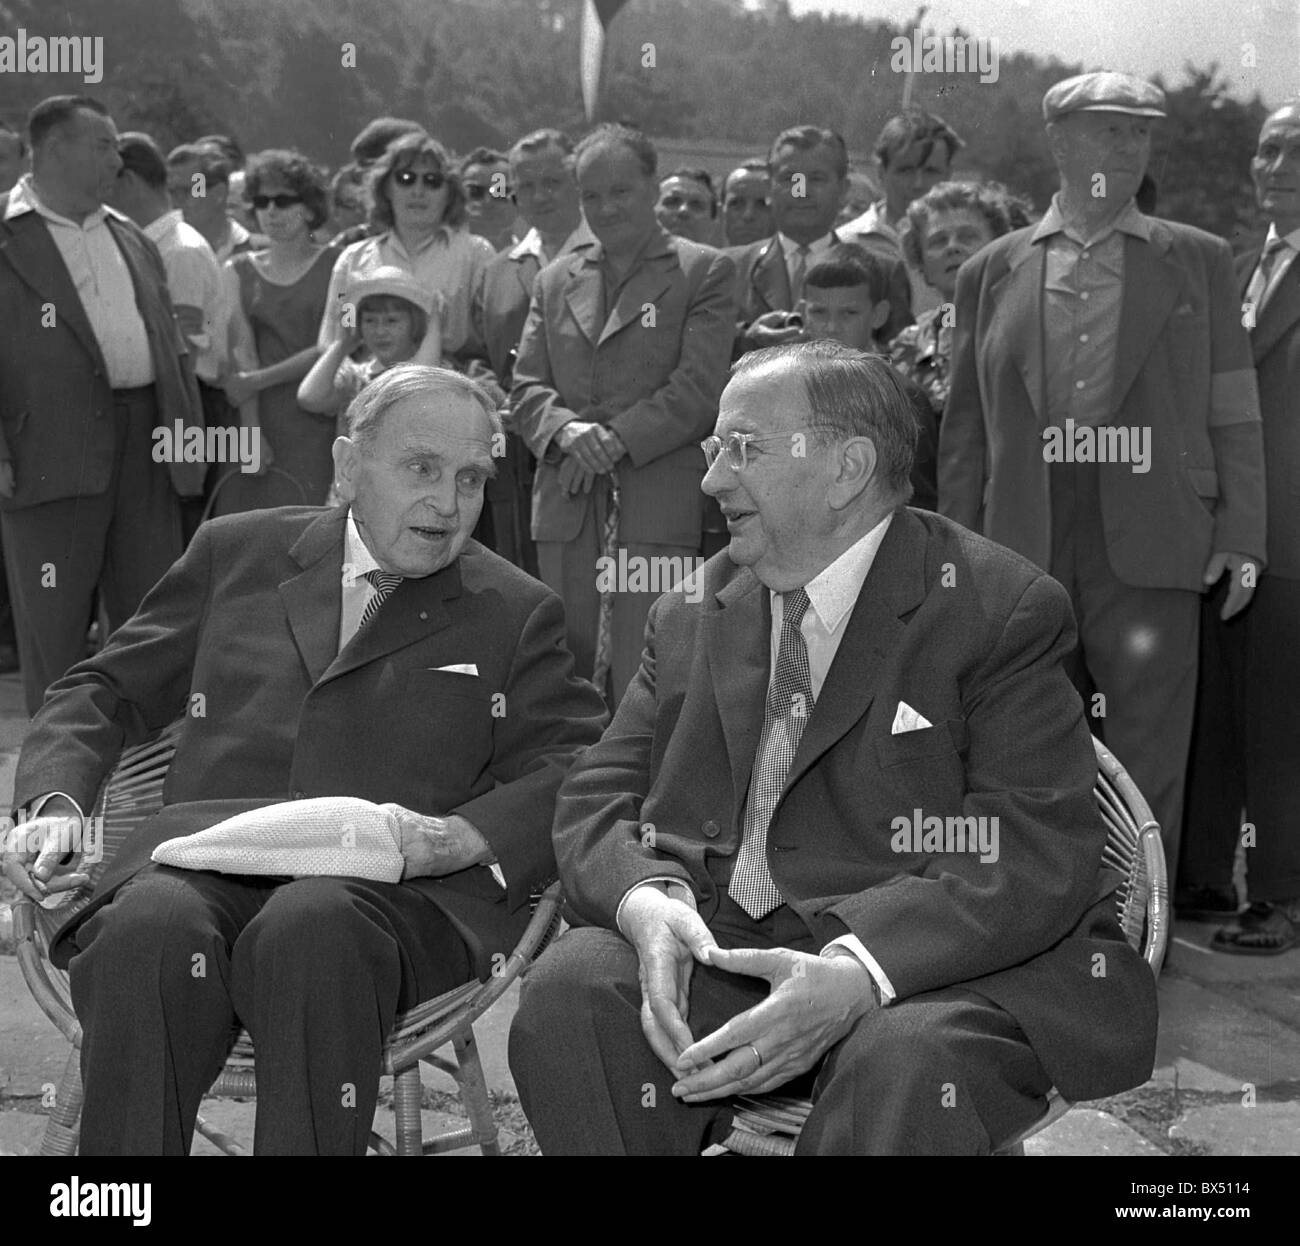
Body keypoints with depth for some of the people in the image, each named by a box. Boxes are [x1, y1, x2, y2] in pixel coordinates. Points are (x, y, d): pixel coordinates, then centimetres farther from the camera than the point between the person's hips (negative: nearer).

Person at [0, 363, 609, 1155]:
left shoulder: (516, 614, 17)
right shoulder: (237, 553, 22)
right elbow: (105, 692, 24)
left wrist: (465, 834, -15)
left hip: (387, 889, -2)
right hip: (209, 859, 2)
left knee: (309, 930, -37)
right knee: (149, 930, -32)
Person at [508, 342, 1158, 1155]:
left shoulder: (1000, 609, -4)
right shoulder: (692, 619, 14)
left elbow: (1042, 857, -14)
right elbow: (598, 798, 9)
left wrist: (858, 970, -29)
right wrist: (647, 903, -16)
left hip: (950, 966, -4)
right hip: (721, 945, 5)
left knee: (903, 1065, -37)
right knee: (568, 991, -23)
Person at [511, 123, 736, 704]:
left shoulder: (703, 273, 5)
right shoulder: (554, 281, 18)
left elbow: (699, 386, -6)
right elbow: (526, 387, 11)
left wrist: (615, 441, -13)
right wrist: (567, 429, -10)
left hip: (659, 508, -4)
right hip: (566, 509, 4)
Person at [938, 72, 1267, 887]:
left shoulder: (1198, 260, 10)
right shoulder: (993, 271, 12)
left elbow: (1234, 411, 8)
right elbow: (967, 424, 12)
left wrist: (1241, 536, -1)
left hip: (1149, 542, -1)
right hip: (1024, 540, 1)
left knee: (1146, 759, -1)